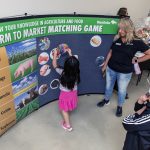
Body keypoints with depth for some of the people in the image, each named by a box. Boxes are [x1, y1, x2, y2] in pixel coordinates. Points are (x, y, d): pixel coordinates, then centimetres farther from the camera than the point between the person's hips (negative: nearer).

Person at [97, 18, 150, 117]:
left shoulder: (136, 42, -16)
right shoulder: (116, 40, -5)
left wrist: (136, 60, -10)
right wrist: (105, 65, 10)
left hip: (125, 72, -3)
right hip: (111, 69, 4)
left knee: (122, 90, 14)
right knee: (108, 86, 22)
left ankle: (120, 106, 38)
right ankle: (106, 100, 48)